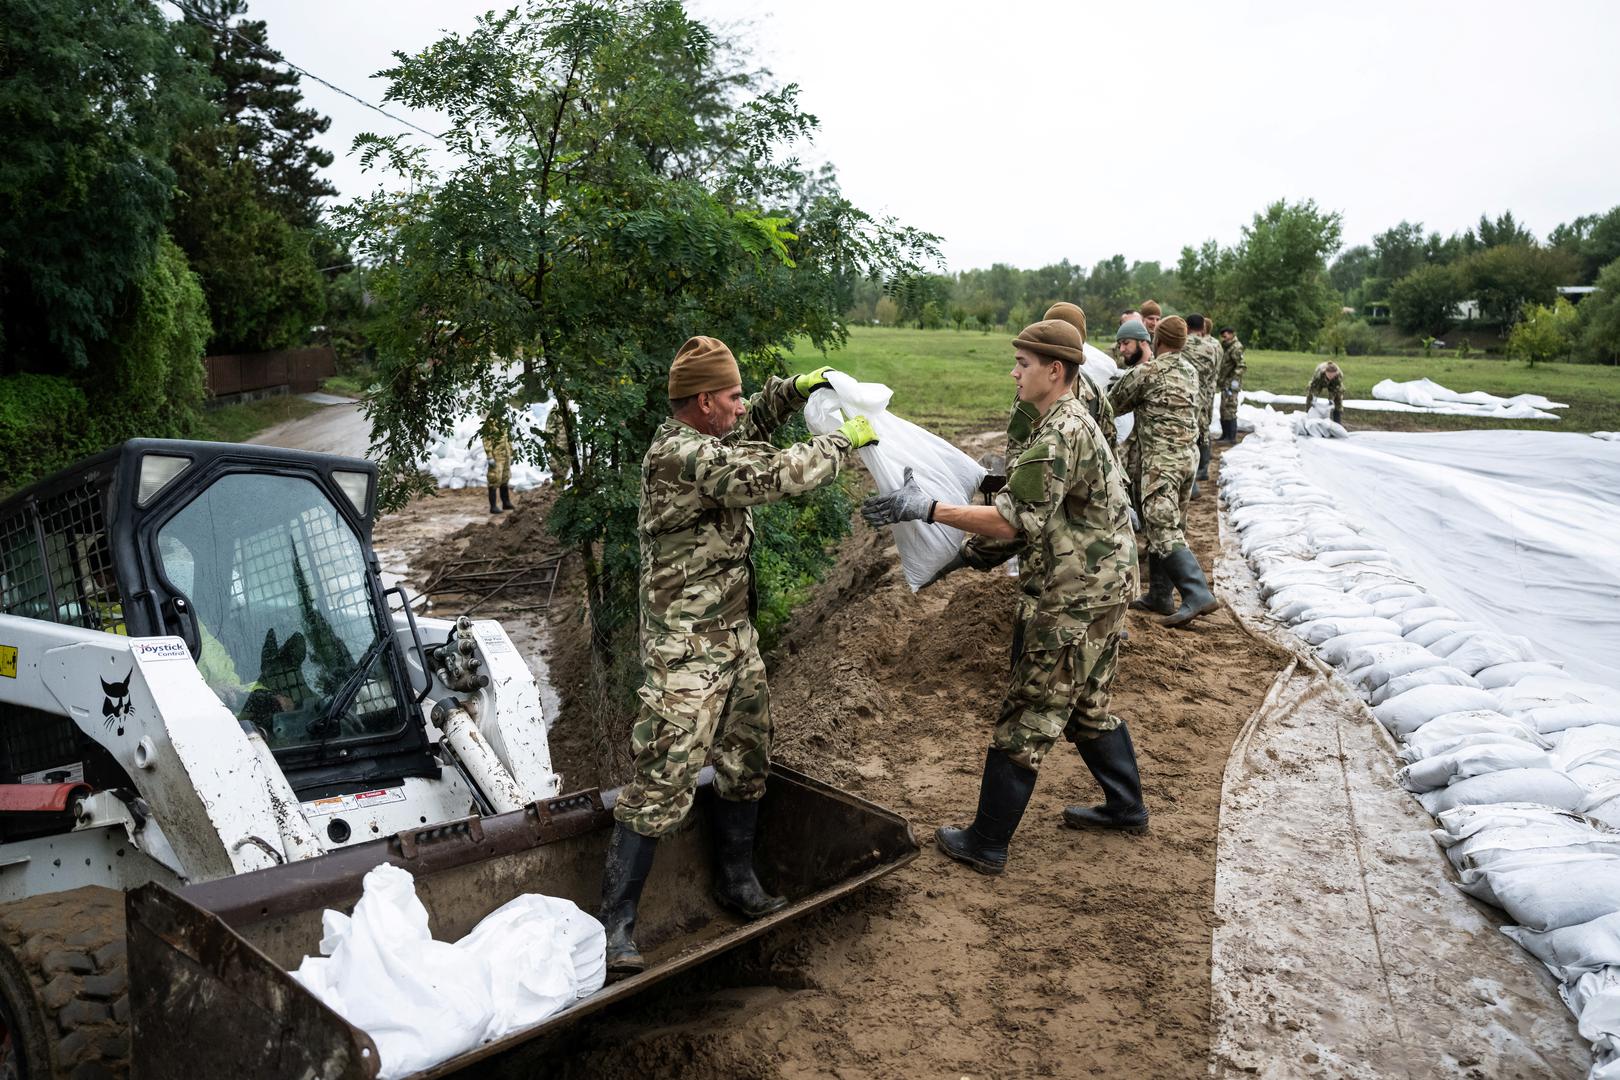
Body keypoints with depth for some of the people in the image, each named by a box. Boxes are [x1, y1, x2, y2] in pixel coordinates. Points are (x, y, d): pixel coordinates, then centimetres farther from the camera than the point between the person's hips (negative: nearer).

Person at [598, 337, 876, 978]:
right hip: (686, 653, -10)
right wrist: (846, 438, -11)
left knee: (747, 763, 18)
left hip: (734, 636, 10)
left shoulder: (704, 441, 9)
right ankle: (616, 924, 5)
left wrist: (794, 390, 14)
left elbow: (751, 428, 30)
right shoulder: (682, 457, -21)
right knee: (662, 786, -6)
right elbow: (780, 475, -26)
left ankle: (736, 883, 36)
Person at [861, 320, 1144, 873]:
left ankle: (986, 843, 8)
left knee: (1028, 716, -2)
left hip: (1078, 598, -10)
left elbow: (1013, 521, -27)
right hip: (1105, 585, 10)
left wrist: (928, 509, -29)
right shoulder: (1076, 422, 13)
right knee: (1087, 704, 23)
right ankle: (1125, 807, 37)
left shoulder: (1061, 434, -20)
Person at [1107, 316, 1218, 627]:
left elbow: (1114, 404, 3)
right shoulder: (1190, 372, 14)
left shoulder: (1145, 371, -9)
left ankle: (1197, 594, -20)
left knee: (1163, 529, -12)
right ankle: (1160, 595, 19)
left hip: (1160, 459, -8)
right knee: (1167, 526, 13)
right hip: (1188, 454, 8)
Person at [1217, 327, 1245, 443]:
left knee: (1229, 411, -9)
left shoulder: (1236, 348, -14)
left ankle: (1232, 437, -6)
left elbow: (1242, 366, -21)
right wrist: (1219, 378, 14)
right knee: (1223, 411, 14)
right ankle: (1225, 435, 22)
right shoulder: (1226, 347, 15)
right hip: (1225, 385, 10)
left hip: (1231, 385, -10)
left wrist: (1234, 380, -22)